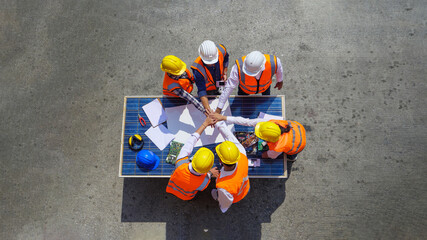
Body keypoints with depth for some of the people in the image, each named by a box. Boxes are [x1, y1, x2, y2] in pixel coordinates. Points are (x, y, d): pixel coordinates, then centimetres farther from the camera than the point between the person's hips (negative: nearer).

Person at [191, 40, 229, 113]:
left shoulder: (221, 50, -33)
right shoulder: (198, 69, -44)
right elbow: (201, 91, -40)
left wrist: (225, 73, -6)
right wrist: (208, 109, -47)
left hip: (220, 85, 3)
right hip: (207, 89, -3)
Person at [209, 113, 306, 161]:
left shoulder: (277, 148, -45)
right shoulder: (270, 123, -38)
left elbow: (271, 156, -19)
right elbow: (247, 121, -35)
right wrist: (223, 117, -37)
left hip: (299, 143, -4)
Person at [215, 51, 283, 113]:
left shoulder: (273, 62, -43)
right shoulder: (239, 67, -48)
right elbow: (229, 87, -40)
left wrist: (280, 81, 5)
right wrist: (219, 108, -35)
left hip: (265, 85, 2)